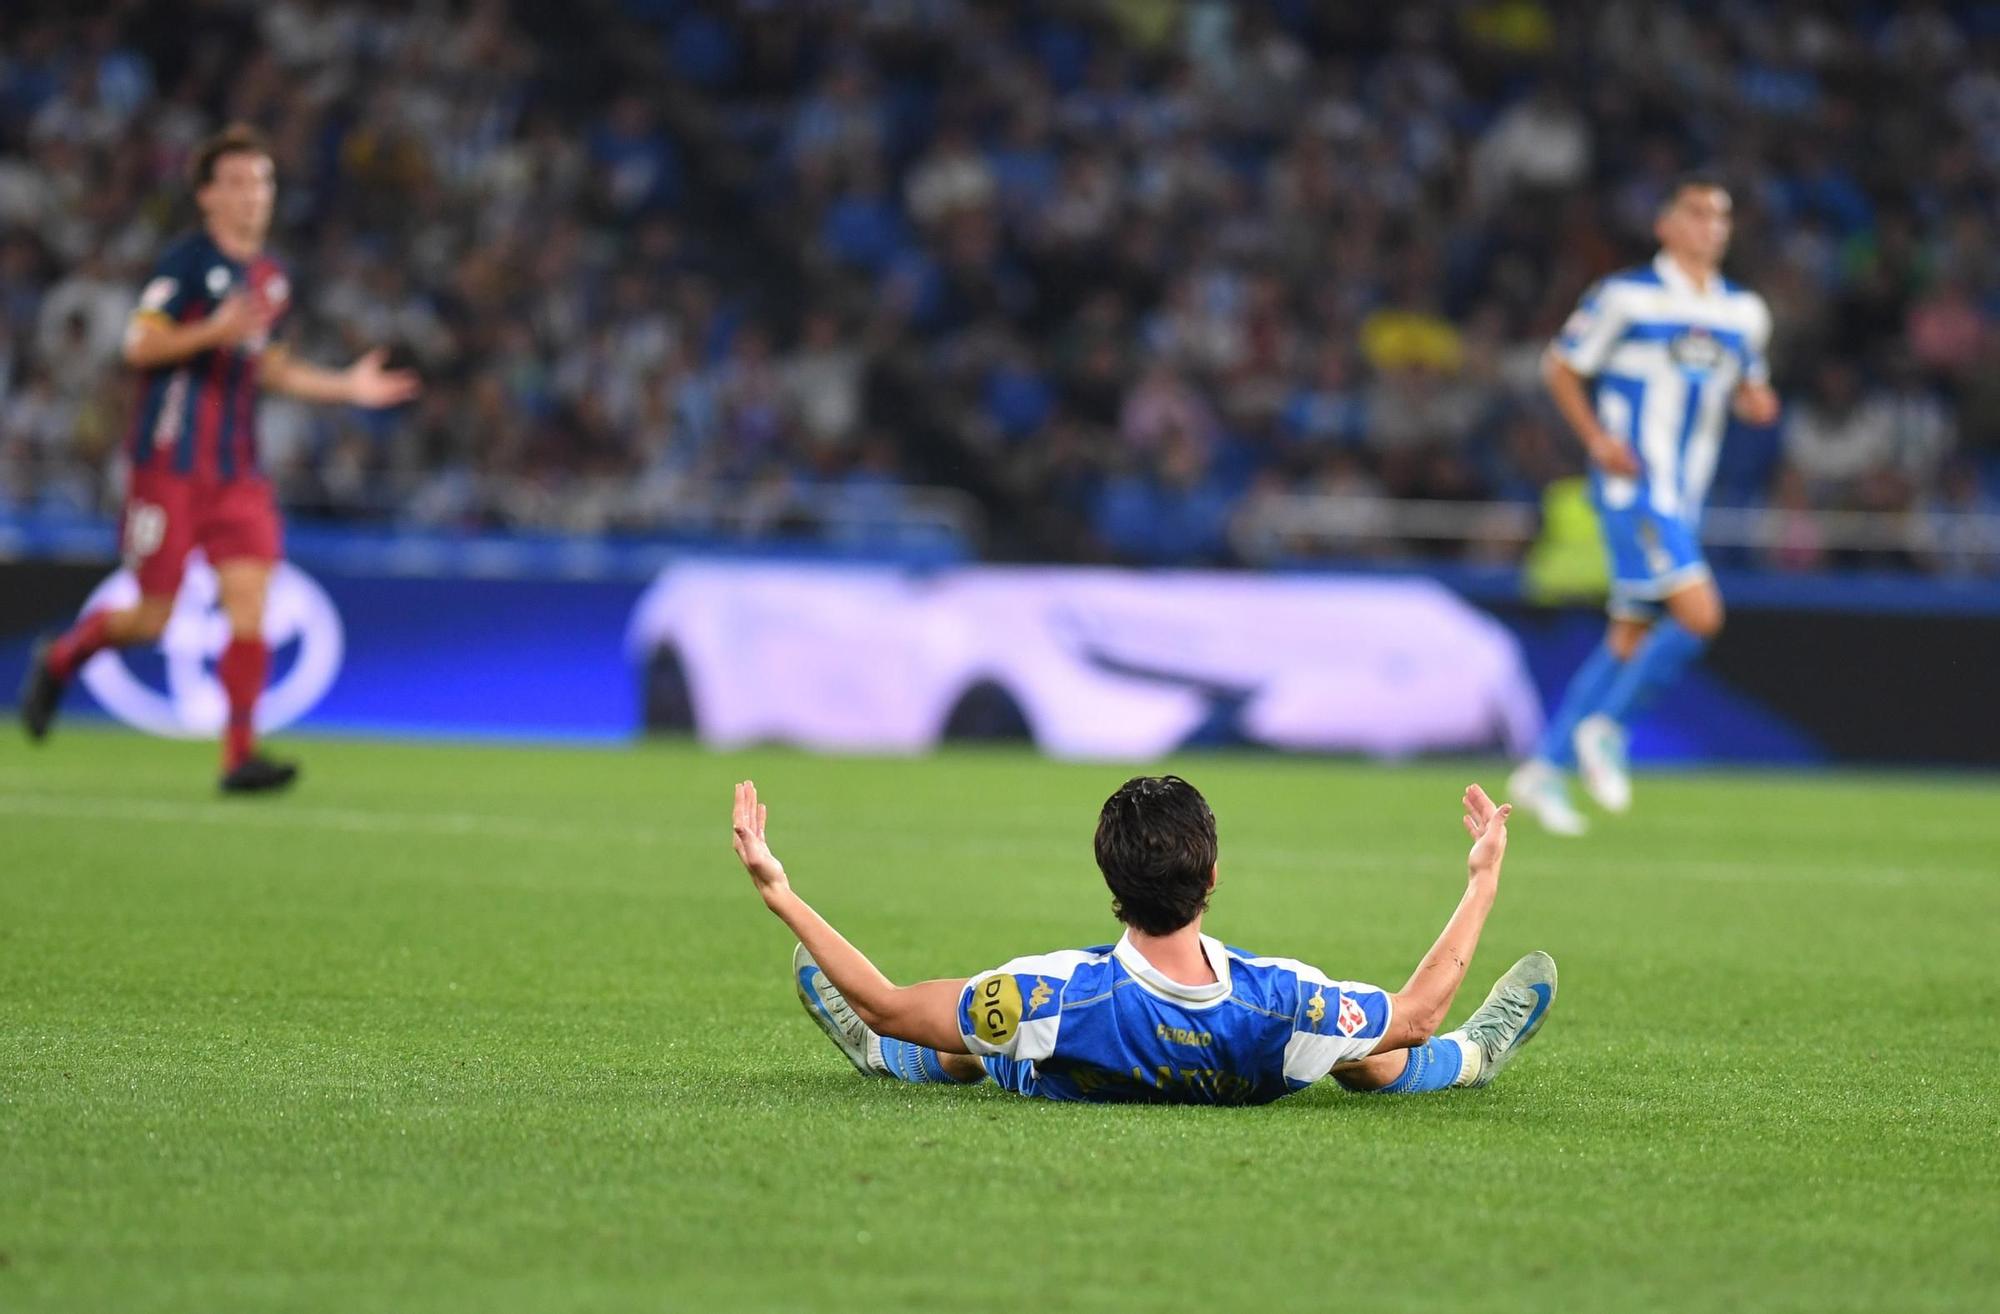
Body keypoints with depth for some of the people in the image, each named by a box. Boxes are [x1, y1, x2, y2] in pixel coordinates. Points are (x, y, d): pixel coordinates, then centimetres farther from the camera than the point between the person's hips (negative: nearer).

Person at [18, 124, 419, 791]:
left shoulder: (271, 277, 14)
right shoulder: (187, 261, -8)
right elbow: (139, 345, -14)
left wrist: (347, 386, 15)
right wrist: (213, 331, -27)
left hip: (238, 471, 6)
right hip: (170, 463, -6)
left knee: (250, 603, -9)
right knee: (152, 619, -3)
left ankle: (240, 754, -9)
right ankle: (59, 660, 26)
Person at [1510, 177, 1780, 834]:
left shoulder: (1745, 312, 11)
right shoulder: (1625, 296, -6)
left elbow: (1746, 385, 24)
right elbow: (1560, 366, 1)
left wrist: (1755, 401, -1)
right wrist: (1597, 438, -12)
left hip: (1685, 496, 7)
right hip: (1633, 486, -7)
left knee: (1631, 635, 9)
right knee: (1699, 614, -19)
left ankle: (1546, 768, 18)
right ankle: (1606, 727, -1)